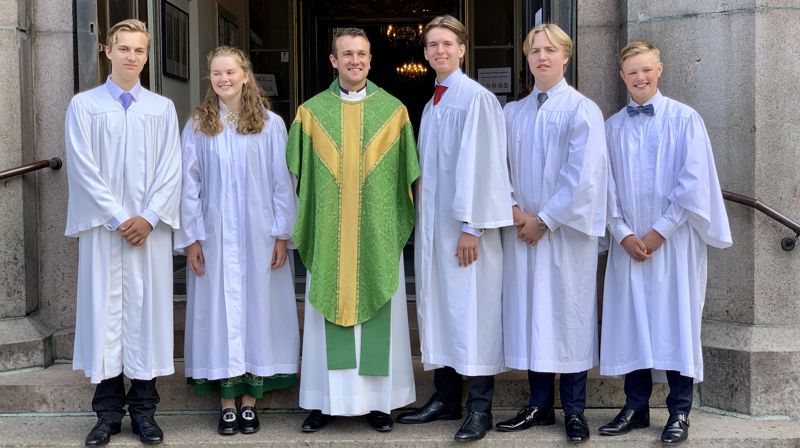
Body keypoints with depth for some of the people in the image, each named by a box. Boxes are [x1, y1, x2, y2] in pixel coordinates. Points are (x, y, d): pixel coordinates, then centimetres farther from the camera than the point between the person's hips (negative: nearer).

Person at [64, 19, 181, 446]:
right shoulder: (84, 105, 5)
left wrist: (149, 217, -8)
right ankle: (108, 411, 8)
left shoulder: (162, 108, 9)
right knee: (104, 311, 0)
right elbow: (83, 168, -2)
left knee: (148, 310, 2)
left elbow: (170, 170, 4)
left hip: (150, 227, 1)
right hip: (103, 226, -1)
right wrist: (118, 218, -9)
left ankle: (143, 409, 10)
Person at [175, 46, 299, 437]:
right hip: (214, 235, 1)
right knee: (220, 308, 4)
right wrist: (191, 237, -1)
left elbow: (282, 182, 0)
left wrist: (282, 234, -3)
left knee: (257, 306, 3)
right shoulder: (197, 126, 3)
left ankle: (250, 400, 13)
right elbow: (189, 185, 4)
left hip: (258, 234, -1)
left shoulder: (270, 124, 0)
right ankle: (228, 401, 11)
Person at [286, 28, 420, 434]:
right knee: (328, 316, 4)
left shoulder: (393, 110, 4)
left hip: (379, 237, 0)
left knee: (377, 317, 5)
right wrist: (300, 228, 4)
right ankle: (324, 401, 14)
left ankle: (379, 401, 15)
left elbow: (406, 176, 7)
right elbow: (298, 177, 8)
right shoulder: (312, 112, 5)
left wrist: (400, 226, 4)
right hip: (328, 237, 0)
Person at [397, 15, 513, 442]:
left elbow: (478, 164, -14)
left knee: (472, 311, -4)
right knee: (438, 308, 10)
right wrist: (423, 225, 11)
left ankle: (480, 407, 3)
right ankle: (446, 397, 19)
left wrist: (471, 226, -18)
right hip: (432, 223, 8)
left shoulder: (476, 97, -8)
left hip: (465, 226, -8)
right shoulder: (432, 104, 15)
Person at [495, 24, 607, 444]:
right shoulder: (513, 113, 10)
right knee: (529, 315, 6)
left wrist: (544, 220, -11)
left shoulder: (582, 110, -4)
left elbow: (583, 177, -11)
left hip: (566, 231, -4)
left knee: (568, 314, 1)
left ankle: (574, 410, 11)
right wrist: (514, 210, -6)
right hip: (522, 231, 4)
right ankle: (539, 404, 17)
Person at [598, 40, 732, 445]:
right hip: (628, 242, 3)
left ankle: (679, 412, 11)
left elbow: (694, 183, -7)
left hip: (674, 241, -3)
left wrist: (660, 231, -11)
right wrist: (623, 233, -6)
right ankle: (636, 407, 16)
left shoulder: (685, 120, -2)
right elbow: (607, 185, 6)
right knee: (631, 321, 5)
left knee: (675, 320, 1)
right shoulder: (612, 127, 7)